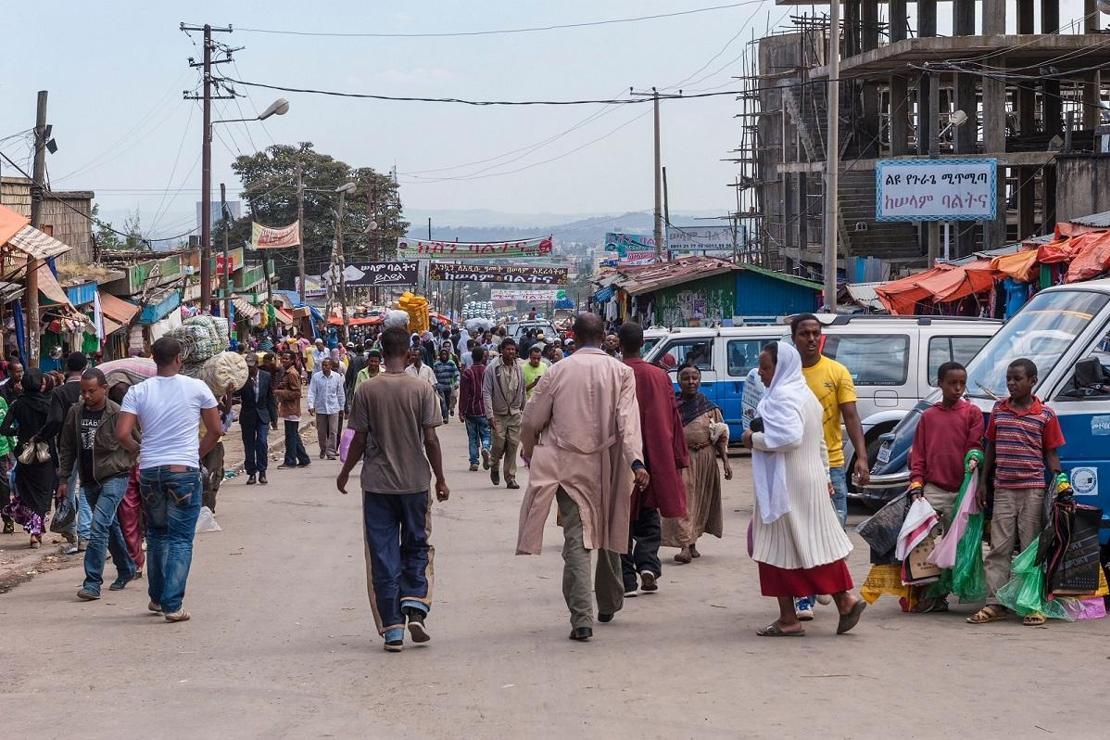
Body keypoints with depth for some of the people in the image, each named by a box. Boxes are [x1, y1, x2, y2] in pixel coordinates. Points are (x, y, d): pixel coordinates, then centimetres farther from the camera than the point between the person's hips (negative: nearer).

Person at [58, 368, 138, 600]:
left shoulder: (117, 414, -12)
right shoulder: (75, 413, 2)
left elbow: (138, 443, -1)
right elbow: (67, 448, 11)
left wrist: (125, 464, 3)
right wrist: (63, 478, 9)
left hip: (114, 478, -6)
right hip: (89, 481, 6)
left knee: (98, 527, -17)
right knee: (110, 526, 18)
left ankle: (93, 583, -18)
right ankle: (126, 570, 35)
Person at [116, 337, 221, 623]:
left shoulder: (138, 391, 0)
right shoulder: (197, 388, -2)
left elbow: (122, 434, -7)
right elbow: (215, 430, 2)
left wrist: (140, 452, 12)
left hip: (150, 471, 2)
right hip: (185, 470, -2)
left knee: (156, 535, 19)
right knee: (181, 539, 1)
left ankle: (157, 597, 25)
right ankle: (173, 604, -7)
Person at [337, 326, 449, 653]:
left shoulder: (367, 391, -5)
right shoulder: (422, 389, -6)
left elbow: (360, 440, -2)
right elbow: (431, 440, -6)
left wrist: (345, 473, 13)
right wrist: (440, 479, 5)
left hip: (377, 483, 0)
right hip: (415, 481, 0)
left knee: (383, 555, 5)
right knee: (417, 546, 16)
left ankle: (391, 628, 3)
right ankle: (415, 606, -5)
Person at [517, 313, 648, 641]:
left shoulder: (558, 371, -2)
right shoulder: (621, 373, -3)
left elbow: (531, 420, 3)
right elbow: (628, 420, -17)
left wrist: (529, 452, 22)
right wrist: (636, 461, -23)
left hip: (567, 466, -1)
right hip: (606, 467, 1)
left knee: (576, 539, -4)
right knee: (608, 535, 19)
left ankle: (581, 618, -16)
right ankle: (609, 604, 35)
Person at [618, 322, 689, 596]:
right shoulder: (659, 376, 0)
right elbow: (673, 419, 5)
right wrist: (678, 458, 12)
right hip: (656, 458, 3)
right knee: (648, 518, 16)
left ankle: (627, 579, 3)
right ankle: (648, 564, -4)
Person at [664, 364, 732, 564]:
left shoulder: (710, 407, 5)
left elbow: (722, 435, 6)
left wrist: (725, 461, 0)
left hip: (705, 459, 3)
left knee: (701, 501, 8)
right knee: (683, 499, -13)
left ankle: (692, 542, 22)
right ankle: (685, 546, -20)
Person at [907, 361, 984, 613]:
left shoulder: (972, 413, 5)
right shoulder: (928, 416, 12)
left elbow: (975, 445, 2)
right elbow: (918, 453, 11)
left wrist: (973, 460, -21)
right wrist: (916, 484, 1)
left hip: (961, 489, -1)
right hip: (933, 489, 1)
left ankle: (940, 594, 9)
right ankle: (925, 592, -5)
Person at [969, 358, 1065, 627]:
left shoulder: (1046, 415, -1)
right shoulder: (998, 410, 8)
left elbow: (1051, 454, 1)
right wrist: (983, 482, 11)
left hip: (1033, 491, -3)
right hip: (1003, 490, 3)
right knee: (999, 548, 2)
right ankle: (995, 604, 4)